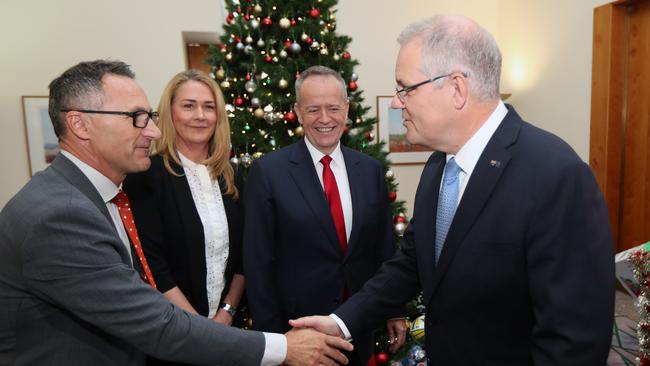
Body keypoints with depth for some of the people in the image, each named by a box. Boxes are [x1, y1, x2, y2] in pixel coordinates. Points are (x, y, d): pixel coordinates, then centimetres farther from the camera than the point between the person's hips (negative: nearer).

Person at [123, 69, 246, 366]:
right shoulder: (146, 175, -14)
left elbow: (241, 254, 5)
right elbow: (153, 266, -17)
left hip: (225, 324, 5)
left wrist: (227, 312, -4)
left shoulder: (231, 177, 2)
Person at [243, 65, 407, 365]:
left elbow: (384, 248, 6)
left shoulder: (371, 170, 0)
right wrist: (270, 334, -8)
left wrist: (395, 311, 9)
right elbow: (258, 262, -10)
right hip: (297, 327, -3)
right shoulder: (267, 171, -12)